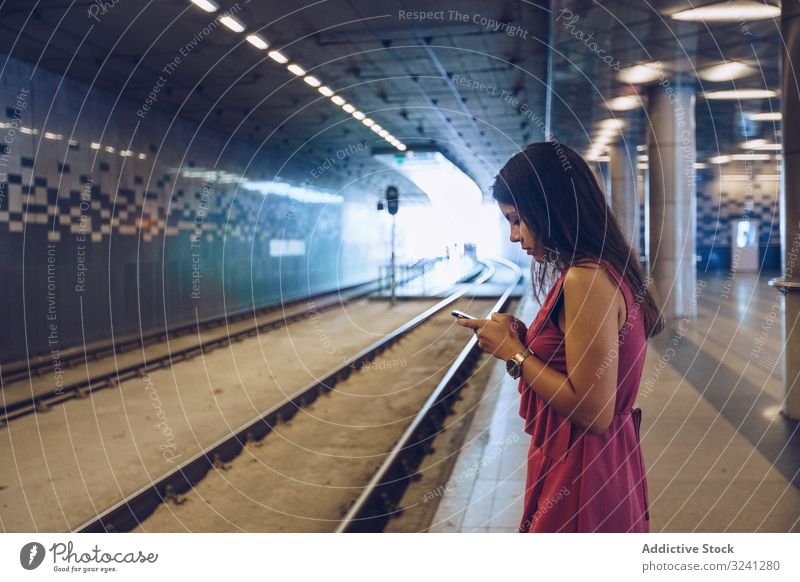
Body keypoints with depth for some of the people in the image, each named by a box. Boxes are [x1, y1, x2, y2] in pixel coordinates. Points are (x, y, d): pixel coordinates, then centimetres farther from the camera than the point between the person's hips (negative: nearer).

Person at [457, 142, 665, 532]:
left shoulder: (586, 280, -22)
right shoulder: (608, 269, 9)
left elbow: (593, 411, -25)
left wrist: (513, 353, -15)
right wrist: (524, 338, 3)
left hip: (580, 476, -10)